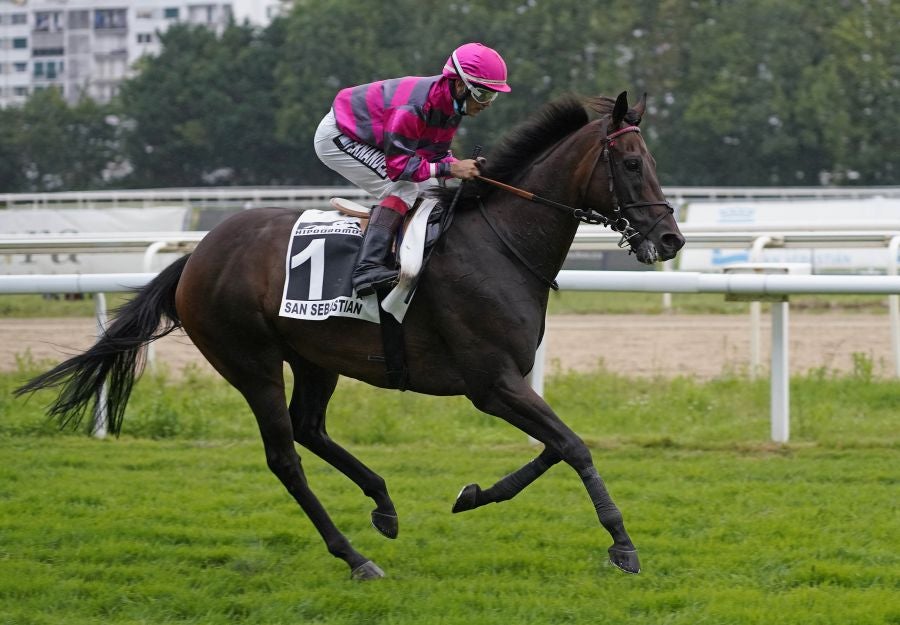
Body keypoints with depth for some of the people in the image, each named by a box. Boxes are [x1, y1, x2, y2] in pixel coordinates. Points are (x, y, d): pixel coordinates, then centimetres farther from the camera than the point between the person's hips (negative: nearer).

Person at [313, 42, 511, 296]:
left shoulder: (450, 104, -7)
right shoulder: (414, 107, -35)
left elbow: (434, 154, 0)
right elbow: (398, 165, -34)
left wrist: (466, 168, -19)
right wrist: (451, 168, -37)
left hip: (369, 140, 10)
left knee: (430, 190, 7)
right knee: (404, 188, -25)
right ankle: (368, 269, -34)